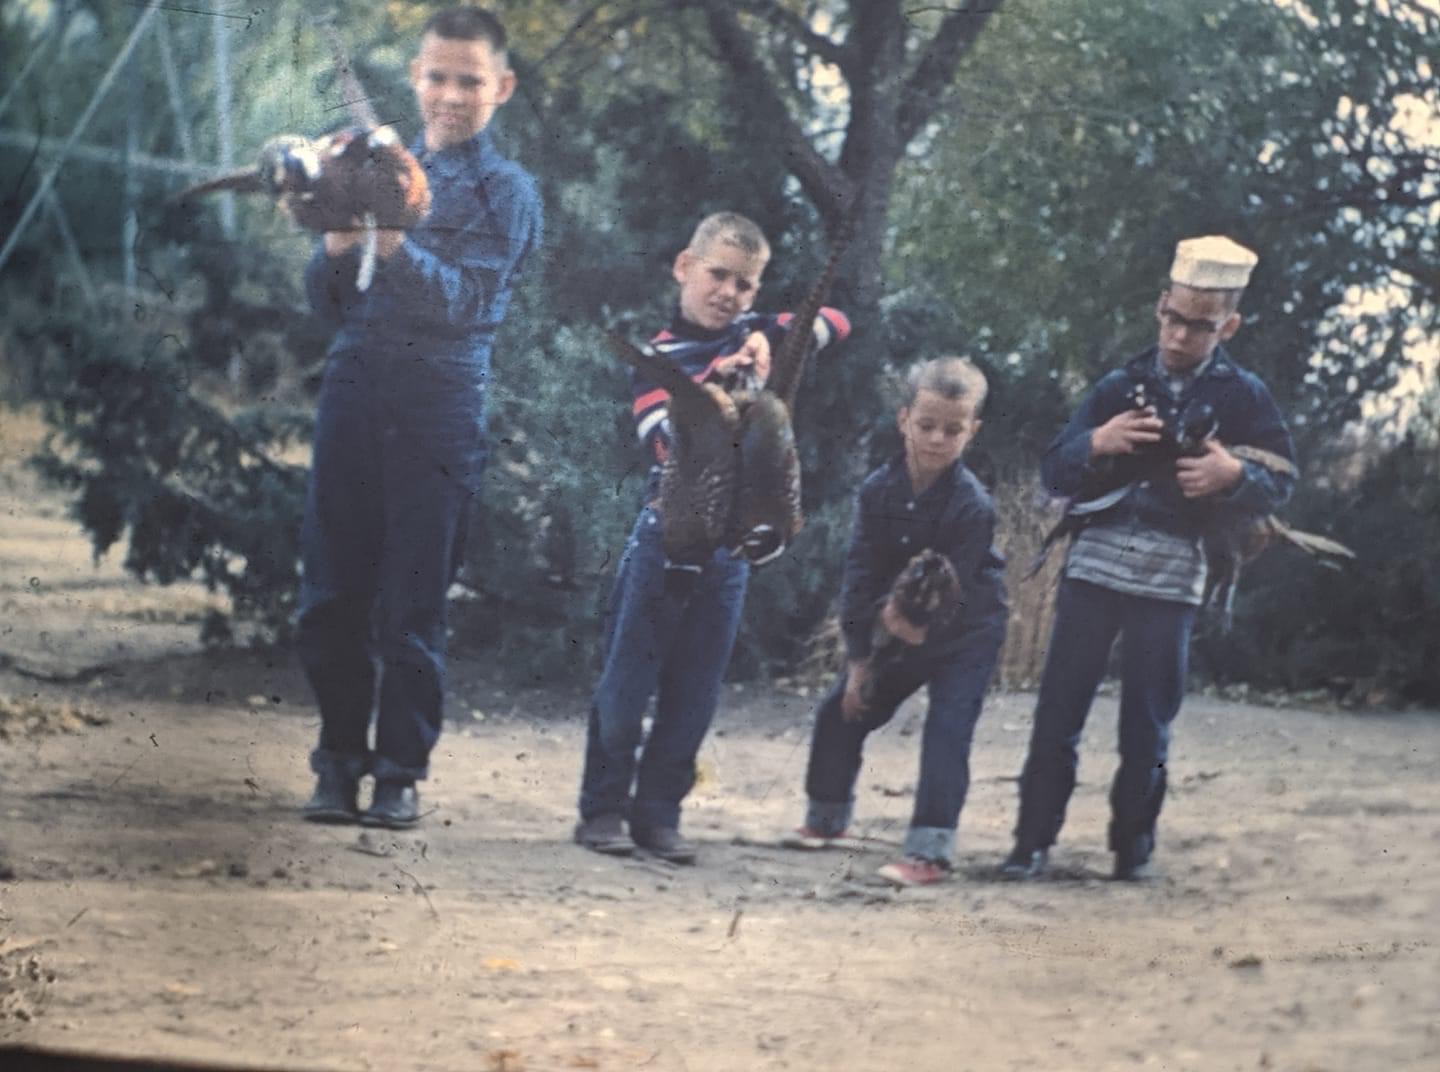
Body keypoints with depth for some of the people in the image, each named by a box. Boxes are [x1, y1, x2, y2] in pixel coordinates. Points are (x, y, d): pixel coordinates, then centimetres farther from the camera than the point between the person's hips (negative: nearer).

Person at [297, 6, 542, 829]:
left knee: (414, 601, -4)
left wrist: (394, 244, -27)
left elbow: (463, 300, -11)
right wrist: (337, 246, -8)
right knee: (333, 591, 2)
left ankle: (401, 774, 4)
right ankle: (341, 761, 12)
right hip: (354, 391, 4)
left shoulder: (506, 192, 4)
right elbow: (327, 302, 14)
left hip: (439, 409, -4)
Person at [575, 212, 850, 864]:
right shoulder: (660, 355, -3)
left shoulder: (755, 338, 8)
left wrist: (770, 341, -13)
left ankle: (658, 812, 14)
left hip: (730, 541, 4)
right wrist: (717, 378, -28)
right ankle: (603, 807, 8)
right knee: (628, 680, 0)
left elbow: (835, 322, 2)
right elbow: (664, 436, -17)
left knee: (695, 690, 6)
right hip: (666, 533, -4)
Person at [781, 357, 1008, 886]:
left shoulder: (972, 505, -24)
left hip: (965, 631, -6)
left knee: (947, 732, -17)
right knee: (841, 711, 9)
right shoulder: (878, 491, -12)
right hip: (895, 627, 6)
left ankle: (930, 849, -18)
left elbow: (956, 590, -25)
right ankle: (828, 818, 30)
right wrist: (859, 659, -10)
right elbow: (861, 575, -9)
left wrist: (921, 628, -43)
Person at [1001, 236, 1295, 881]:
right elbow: (1055, 473, 7)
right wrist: (1096, 443, -14)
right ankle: (1033, 840, 2)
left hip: (1171, 577, -2)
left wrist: (1234, 475, -18)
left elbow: (1281, 485, 3)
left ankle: (1133, 845, 13)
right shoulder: (1121, 386, 10)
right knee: (1059, 707, -2)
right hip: (1096, 561, 2)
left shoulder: (1243, 397, 5)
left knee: (1147, 723, 1)